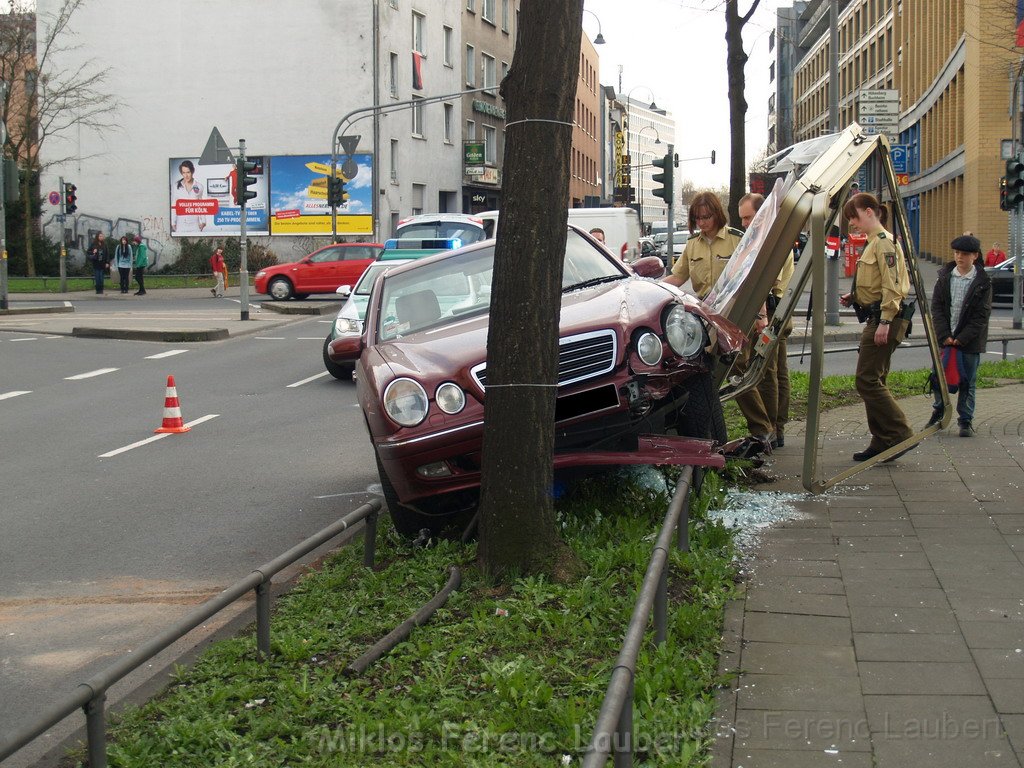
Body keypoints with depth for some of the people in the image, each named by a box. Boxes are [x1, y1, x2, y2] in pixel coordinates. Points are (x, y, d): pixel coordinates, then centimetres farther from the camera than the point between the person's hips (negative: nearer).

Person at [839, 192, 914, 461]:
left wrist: (885, 321, -23)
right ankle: (882, 442, 14)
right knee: (873, 382, 10)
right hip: (875, 319, 11)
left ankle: (901, 435, -9)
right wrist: (854, 297, 11)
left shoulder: (884, 242, -12)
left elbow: (892, 285, -19)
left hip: (884, 319, -11)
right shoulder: (873, 242, 19)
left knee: (867, 380, -12)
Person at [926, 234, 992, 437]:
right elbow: (937, 307, 1)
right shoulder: (945, 277, 3)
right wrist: (944, 335, -9)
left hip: (970, 341, -3)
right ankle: (939, 411, 28)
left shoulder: (983, 282, -5)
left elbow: (982, 315, -7)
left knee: (967, 382, 3)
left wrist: (962, 338, -13)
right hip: (944, 338, 3)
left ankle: (966, 420, 12)